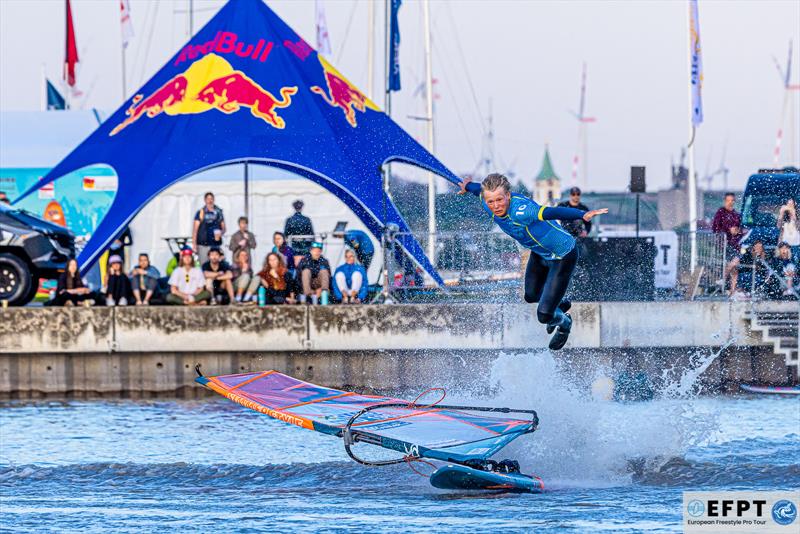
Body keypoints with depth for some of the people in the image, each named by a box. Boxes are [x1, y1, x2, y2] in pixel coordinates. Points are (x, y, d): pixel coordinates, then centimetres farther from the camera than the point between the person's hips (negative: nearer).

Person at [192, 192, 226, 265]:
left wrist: (221, 232, -6)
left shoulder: (218, 212, 11)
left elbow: (223, 228, 17)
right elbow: (195, 229, 1)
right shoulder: (201, 212, 2)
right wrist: (194, 244, -6)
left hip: (216, 244, 3)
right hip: (204, 245, -3)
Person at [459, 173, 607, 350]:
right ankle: (559, 305, 62)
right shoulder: (490, 206, -18)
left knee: (544, 316, -4)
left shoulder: (520, 211, -42)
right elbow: (479, 190, 8)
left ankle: (564, 323, 33)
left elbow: (551, 212, -59)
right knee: (531, 296, 29)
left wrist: (583, 215, -74)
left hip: (563, 257, -8)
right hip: (539, 254, 8)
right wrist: (467, 186, 31)